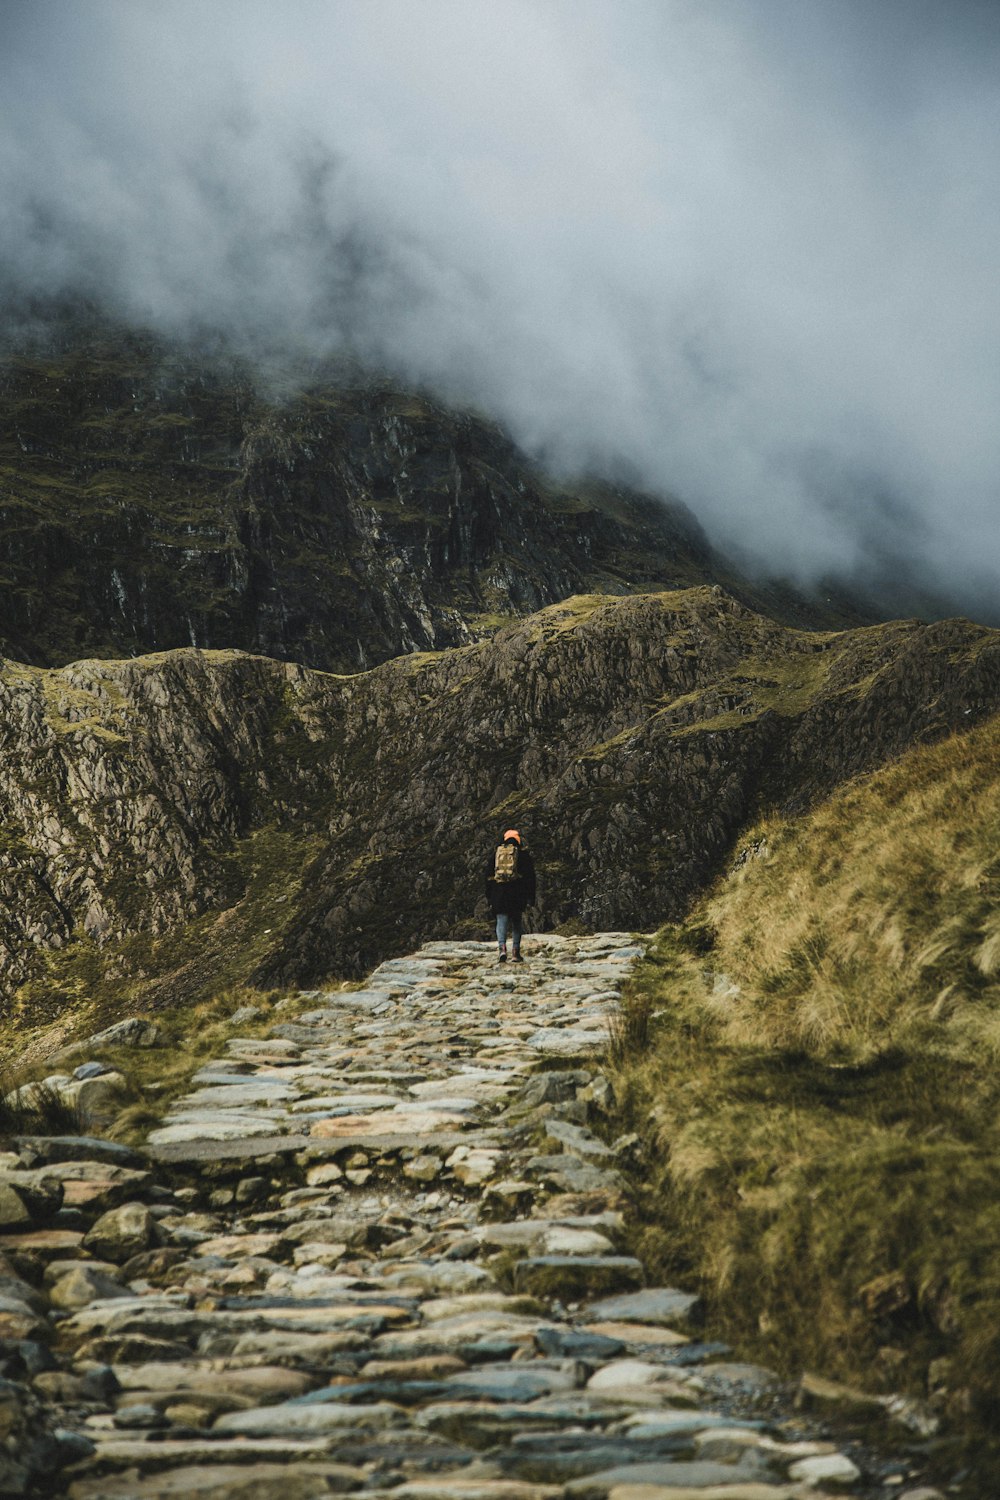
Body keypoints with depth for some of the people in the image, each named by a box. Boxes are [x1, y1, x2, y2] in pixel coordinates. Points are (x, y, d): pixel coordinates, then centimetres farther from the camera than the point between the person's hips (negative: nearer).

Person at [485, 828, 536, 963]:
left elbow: (488, 875, 12)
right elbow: (530, 876, 3)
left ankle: (502, 947, -23)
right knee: (516, 923, 12)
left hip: (498, 891, 1)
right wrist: (531, 898, 6)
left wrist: (489, 897, 15)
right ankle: (516, 952, 11)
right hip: (517, 894, -1)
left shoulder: (496, 853, 13)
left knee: (501, 922, 0)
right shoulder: (523, 854, 6)